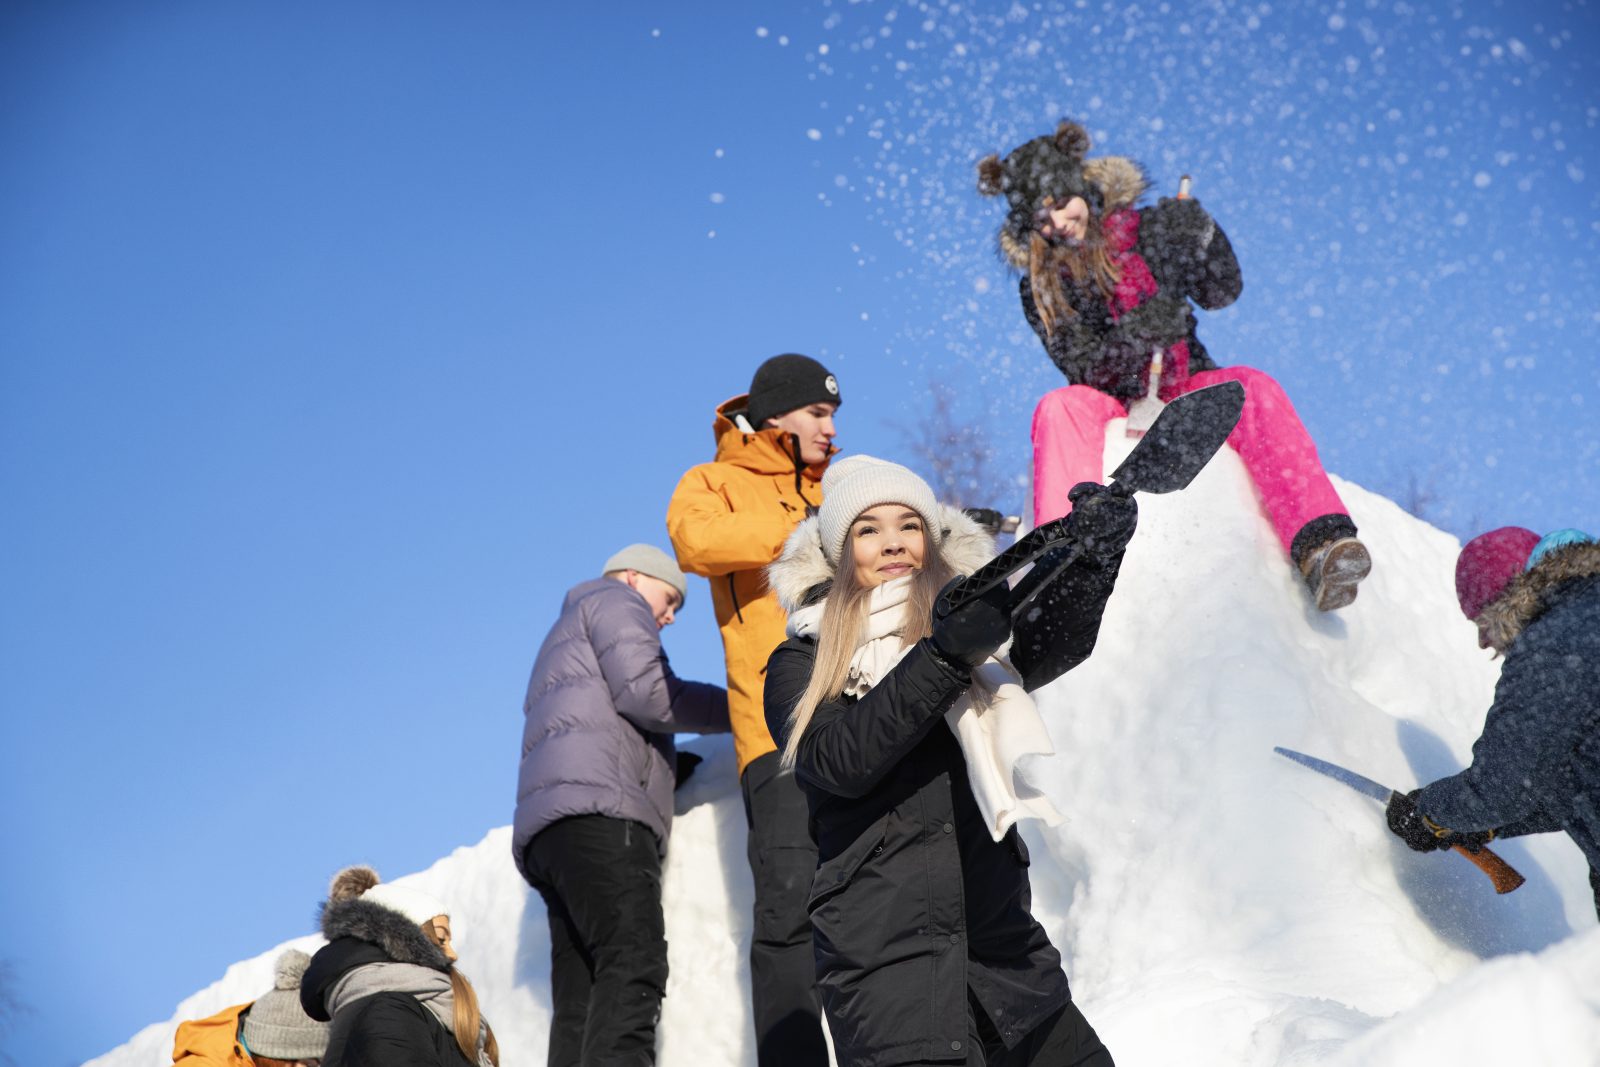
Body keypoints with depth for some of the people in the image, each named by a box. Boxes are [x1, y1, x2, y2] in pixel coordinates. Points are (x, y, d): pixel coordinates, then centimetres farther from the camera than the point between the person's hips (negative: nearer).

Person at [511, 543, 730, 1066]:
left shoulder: (562, 641, 41)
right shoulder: (614, 600, 15)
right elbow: (645, 691, -2)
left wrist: (672, 764, 28)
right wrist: (737, 707, 7)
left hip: (545, 830, 9)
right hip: (598, 808, -9)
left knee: (580, 1003, -5)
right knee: (635, 965, -25)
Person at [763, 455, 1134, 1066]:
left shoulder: (972, 622, 14)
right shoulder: (800, 663, 5)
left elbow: (1053, 642, -7)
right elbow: (838, 762, -13)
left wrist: (1093, 552, -25)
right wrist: (944, 656, -21)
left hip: (1004, 943, 4)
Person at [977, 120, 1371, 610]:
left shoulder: (1145, 230, 5)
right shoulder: (1040, 285, 1)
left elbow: (1222, 293, 8)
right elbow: (1082, 367, -8)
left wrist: (1203, 237, -12)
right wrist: (1136, 334, -27)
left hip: (1186, 390, 1)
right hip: (1112, 406, -1)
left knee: (1252, 387, -30)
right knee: (1058, 409, -33)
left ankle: (1318, 545, -49)